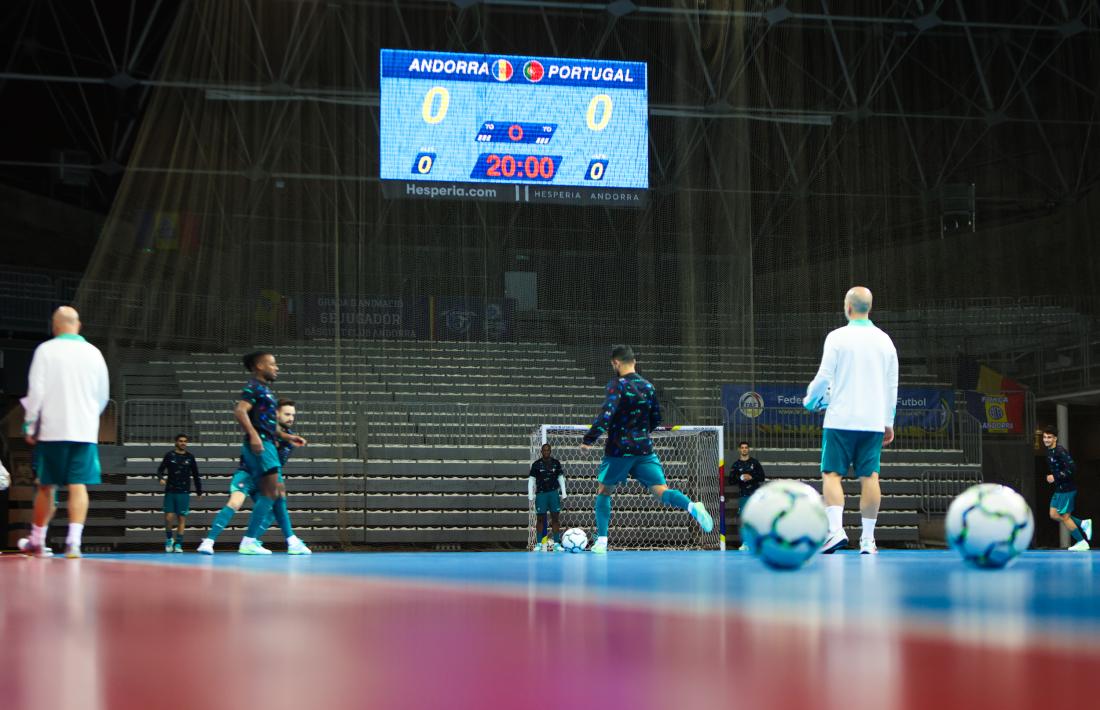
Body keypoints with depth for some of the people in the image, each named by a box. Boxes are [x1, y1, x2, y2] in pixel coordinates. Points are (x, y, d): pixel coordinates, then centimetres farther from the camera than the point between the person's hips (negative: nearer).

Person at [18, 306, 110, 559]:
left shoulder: (46, 350, -3)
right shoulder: (93, 353, 5)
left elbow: (36, 391, -6)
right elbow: (103, 395, 13)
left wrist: (29, 425, 2)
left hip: (52, 429, -1)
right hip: (85, 430, 1)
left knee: (46, 487, 9)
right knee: (79, 486, -1)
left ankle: (37, 541, 19)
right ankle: (73, 541, -11)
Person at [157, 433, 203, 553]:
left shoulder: (190, 457, 7)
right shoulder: (169, 455, 3)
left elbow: (196, 475, 13)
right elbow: (160, 469, 3)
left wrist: (199, 491, 13)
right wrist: (161, 478, -19)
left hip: (184, 492, 1)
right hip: (170, 492, -1)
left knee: (182, 518, -2)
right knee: (169, 517, -7)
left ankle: (178, 544, 6)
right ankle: (169, 539, 18)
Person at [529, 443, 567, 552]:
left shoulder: (556, 463, 8)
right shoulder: (536, 464, 3)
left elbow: (561, 478, 12)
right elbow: (531, 479, 4)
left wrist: (563, 493, 7)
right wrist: (530, 494, -4)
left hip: (554, 492, 1)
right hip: (541, 493, -1)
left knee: (555, 517, -2)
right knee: (541, 518, 1)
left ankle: (557, 543, -1)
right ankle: (539, 543, 5)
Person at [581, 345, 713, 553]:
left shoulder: (617, 385, -10)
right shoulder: (648, 386, 9)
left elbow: (606, 414, -24)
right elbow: (656, 420, 17)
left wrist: (588, 440, -20)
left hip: (619, 450, -4)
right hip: (644, 448, 4)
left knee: (603, 492, 15)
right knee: (661, 491, -3)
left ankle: (601, 542, 10)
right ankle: (692, 506, -34)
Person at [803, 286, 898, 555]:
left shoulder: (837, 337, -5)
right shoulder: (884, 341, 8)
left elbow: (824, 377, -6)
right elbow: (892, 385, 11)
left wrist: (810, 400, 13)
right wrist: (888, 422, 18)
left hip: (841, 420, -4)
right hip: (873, 421, 4)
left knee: (831, 474, -1)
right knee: (869, 477, 4)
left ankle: (836, 529, -18)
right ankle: (867, 540, 2)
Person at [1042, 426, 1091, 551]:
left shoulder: (1060, 451, -19)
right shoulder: (1049, 452, 10)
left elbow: (1072, 468, -27)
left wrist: (1056, 477, -25)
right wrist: (1051, 476, 10)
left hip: (1067, 489, -9)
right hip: (1059, 489, 9)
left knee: (1065, 517, -4)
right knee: (1054, 515, 8)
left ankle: (1082, 543, 9)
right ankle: (1083, 524, 18)